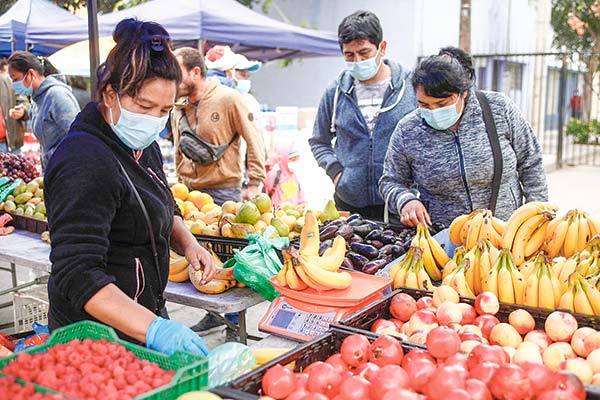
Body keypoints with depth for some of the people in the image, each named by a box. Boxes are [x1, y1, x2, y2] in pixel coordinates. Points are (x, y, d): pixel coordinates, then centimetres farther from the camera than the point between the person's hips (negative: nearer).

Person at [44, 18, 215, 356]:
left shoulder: (143, 145, 4)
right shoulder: (85, 163, -25)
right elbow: (77, 275, -30)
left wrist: (187, 243, -2)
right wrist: (152, 328, -39)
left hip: (145, 313, 9)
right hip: (97, 335, -8)